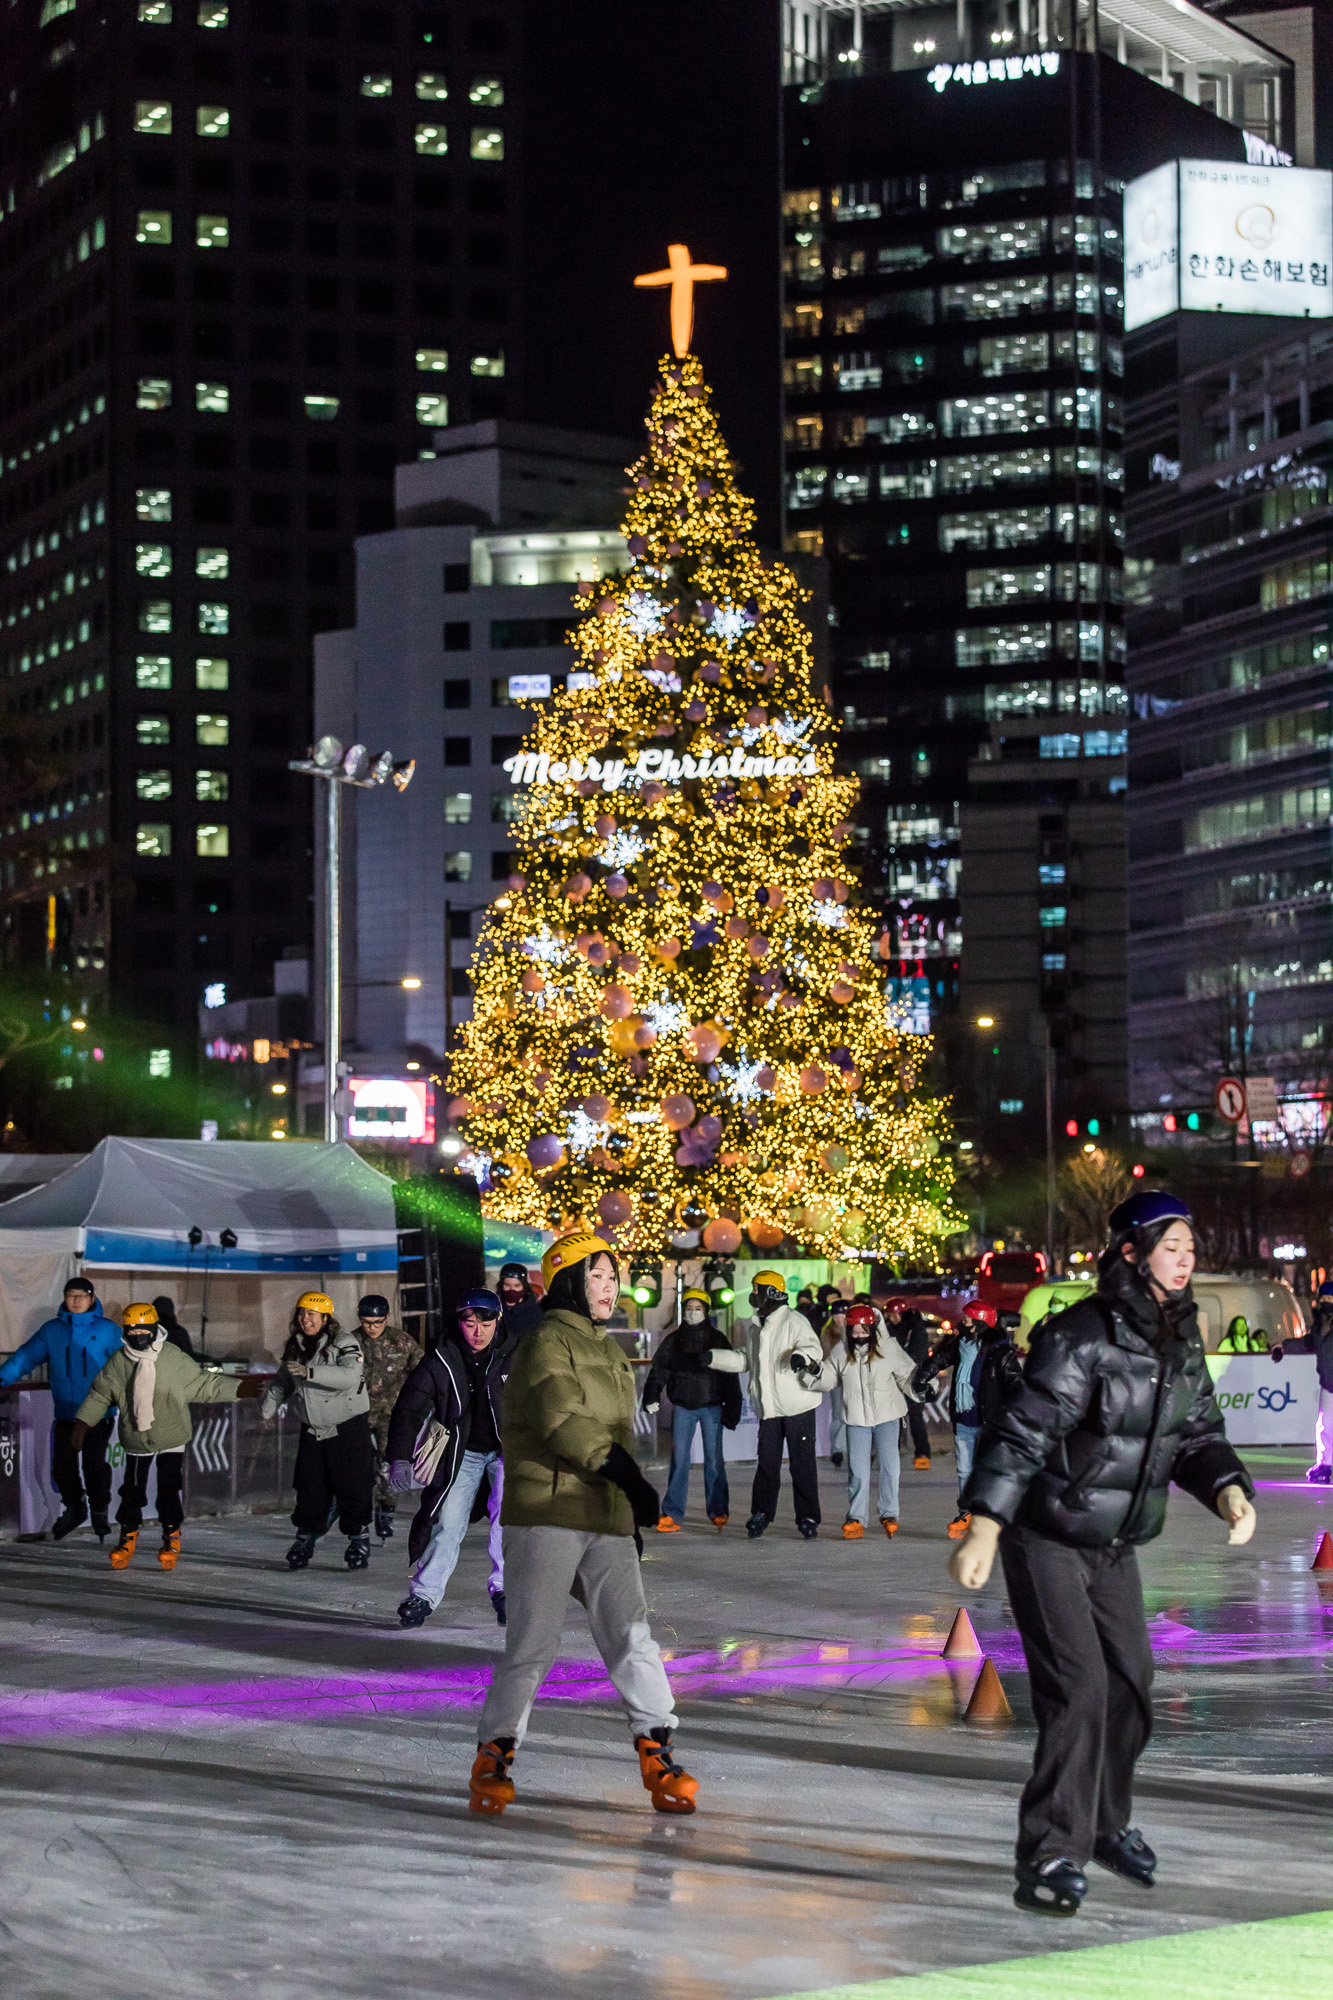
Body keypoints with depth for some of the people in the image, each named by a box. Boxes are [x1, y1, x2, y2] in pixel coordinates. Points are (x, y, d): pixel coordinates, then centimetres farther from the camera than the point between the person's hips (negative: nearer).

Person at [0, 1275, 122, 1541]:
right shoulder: (51, 1330, 7)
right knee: (62, 1465, 2)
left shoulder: (107, 1330, 0)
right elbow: (27, 1355, 9)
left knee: (94, 1464, -6)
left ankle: (100, 1511, 16)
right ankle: (74, 1508, 26)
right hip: (65, 1414, 3)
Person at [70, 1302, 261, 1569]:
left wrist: (238, 1388, -3)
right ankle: (128, 1538, 23)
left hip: (172, 1437, -2)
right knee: (132, 1489, 4)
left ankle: (171, 1538, 13)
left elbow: (204, 1384, 1)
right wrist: (82, 1424, 3)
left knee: (170, 1489, -3)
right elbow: (99, 1395, 7)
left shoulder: (175, 1359, -10)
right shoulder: (117, 1363, -5)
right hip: (136, 1439, 2)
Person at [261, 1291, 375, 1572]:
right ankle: (304, 1541, 18)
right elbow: (282, 1382, 20)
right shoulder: (295, 1347, 7)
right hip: (313, 1430, 5)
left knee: (353, 1488, -4)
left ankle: (359, 1541, 9)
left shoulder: (345, 1343, -15)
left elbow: (350, 1376, -33)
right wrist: (268, 1408, 7)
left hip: (349, 1429, -5)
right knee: (309, 1488, 6)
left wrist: (309, 1372, -41)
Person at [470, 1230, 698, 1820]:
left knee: (631, 1634, -4)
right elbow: (562, 1422, -19)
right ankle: (494, 1757, 5)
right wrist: (629, 1479, -24)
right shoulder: (546, 1343, -6)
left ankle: (656, 1752, -1)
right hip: (545, 1515, -7)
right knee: (533, 1641, -7)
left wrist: (629, 1512, 25)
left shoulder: (610, 1353, 22)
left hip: (607, 1520, 7)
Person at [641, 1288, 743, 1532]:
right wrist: (651, 1398, -13)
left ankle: (718, 1511, 10)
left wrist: (732, 1410, 0)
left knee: (714, 1460, -1)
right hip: (683, 1406, 1)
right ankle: (672, 1514, -1)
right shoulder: (673, 1341, 7)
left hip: (711, 1406, -1)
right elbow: (659, 1370, 3)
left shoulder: (718, 1339, 5)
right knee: (679, 1460, -3)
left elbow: (730, 1375, 5)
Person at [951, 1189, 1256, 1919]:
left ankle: (1106, 1822, 37)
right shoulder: (1082, 1337, -23)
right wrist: (985, 1524, -34)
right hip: (1047, 1538, -8)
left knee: (1131, 1682, 15)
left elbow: (1198, 1433, 10)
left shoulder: (1182, 1343, 2)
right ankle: (1052, 1855, -10)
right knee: (1077, 1686, -15)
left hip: (1115, 1546, 8)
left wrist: (1226, 1488, -11)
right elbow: (1023, 1432, -27)